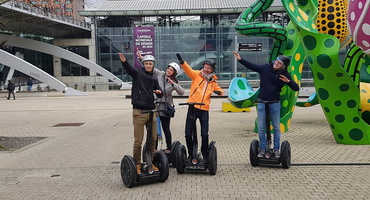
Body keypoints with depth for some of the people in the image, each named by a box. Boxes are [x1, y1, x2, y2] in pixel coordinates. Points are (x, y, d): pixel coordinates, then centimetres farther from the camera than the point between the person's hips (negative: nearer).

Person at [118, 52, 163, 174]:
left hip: (151, 111, 6)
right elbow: (128, 69, -19)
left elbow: (160, 95, 17)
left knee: (153, 139, 8)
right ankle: (137, 164, 10)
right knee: (138, 140, -3)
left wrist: (159, 92, -8)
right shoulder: (138, 73, 2)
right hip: (139, 112, -5)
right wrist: (124, 61, -41)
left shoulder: (154, 79, 18)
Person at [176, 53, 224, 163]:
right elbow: (188, 69, -15)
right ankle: (190, 154, 20)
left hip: (204, 110, 2)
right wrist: (182, 62, -36)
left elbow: (219, 90, 23)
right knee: (188, 133, 2)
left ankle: (205, 155, 17)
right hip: (192, 108, -1)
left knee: (204, 134, 0)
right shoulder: (196, 75, 2)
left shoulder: (213, 82, 12)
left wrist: (219, 92, -3)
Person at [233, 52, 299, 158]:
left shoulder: (284, 75, -4)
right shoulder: (265, 68, -1)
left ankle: (276, 150, 18)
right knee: (261, 128, 3)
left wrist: (288, 81, -23)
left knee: (276, 127, 6)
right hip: (262, 102, 1)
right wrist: (240, 59, 0)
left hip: (275, 103, -1)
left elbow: (296, 88, -6)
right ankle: (262, 149, 14)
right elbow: (251, 66, 9)